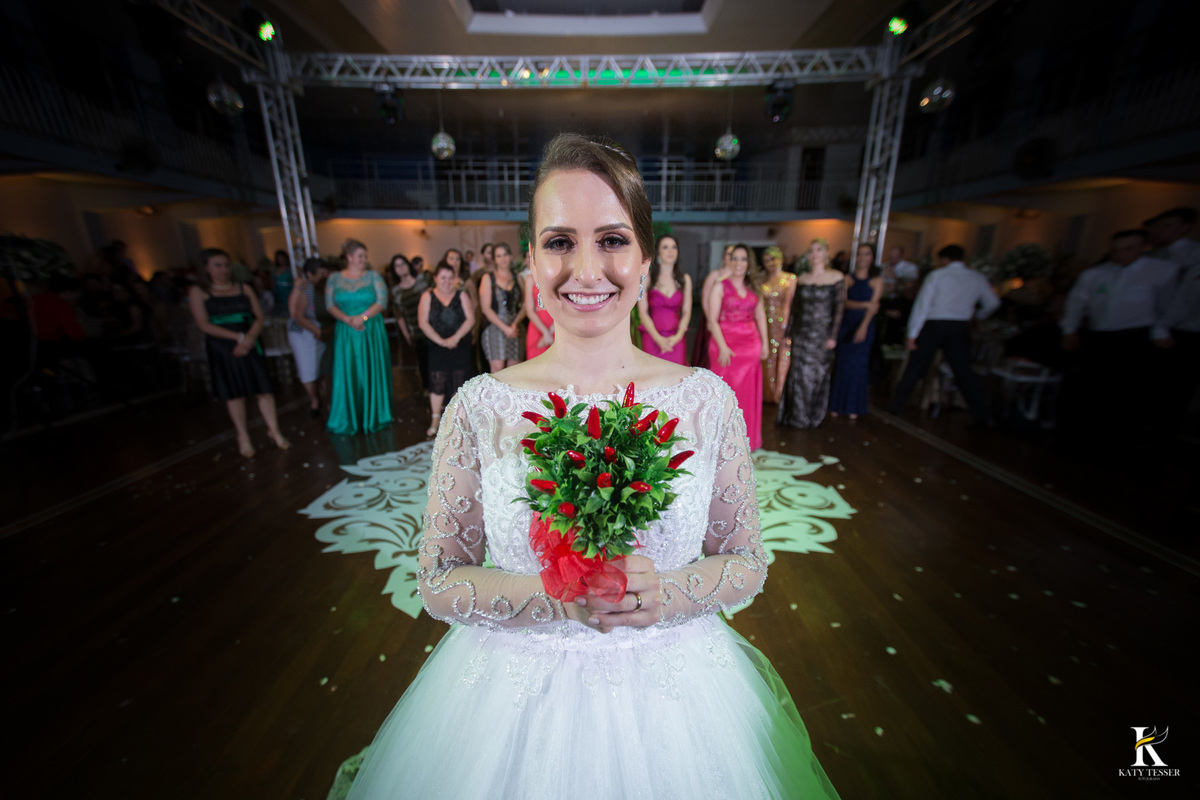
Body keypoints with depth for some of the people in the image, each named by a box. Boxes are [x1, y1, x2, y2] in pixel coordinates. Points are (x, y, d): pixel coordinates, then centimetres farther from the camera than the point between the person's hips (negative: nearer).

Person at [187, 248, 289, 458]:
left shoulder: (244, 289, 9)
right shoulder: (198, 292, 1)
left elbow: (259, 317, 4)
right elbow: (204, 325, -6)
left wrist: (250, 337, -13)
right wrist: (238, 337, -15)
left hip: (250, 345, 2)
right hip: (222, 349, -1)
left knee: (263, 389, -1)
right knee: (233, 393, 5)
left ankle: (273, 430, 10)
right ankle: (243, 437, 15)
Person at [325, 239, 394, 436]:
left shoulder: (373, 276, 3)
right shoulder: (334, 279, 7)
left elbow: (382, 301, -7)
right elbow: (330, 305, 0)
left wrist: (362, 317, -16)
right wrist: (349, 320, -15)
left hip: (372, 331, -1)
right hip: (346, 333, 1)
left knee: (372, 373, 4)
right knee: (347, 375, 2)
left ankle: (373, 416, 18)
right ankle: (349, 420, 14)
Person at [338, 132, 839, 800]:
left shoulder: (708, 401, -12)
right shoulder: (480, 407, -14)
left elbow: (749, 563, -4)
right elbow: (439, 581, -8)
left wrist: (663, 591, -22)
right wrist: (558, 595, -23)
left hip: (674, 693, 1)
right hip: (520, 694, 0)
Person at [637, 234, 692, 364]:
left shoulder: (685, 279, 11)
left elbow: (686, 312, 7)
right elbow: (642, 312, -3)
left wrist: (678, 336, -8)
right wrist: (658, 338, -12)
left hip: (676, 339, 2)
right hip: (652, 338, -2)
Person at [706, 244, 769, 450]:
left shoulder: (754, 287, 12)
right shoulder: (720, 286, -3)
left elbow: (760, 316, 14)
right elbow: (713, 320, -9)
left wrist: (764, 342, 5)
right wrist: (723, 347, -18)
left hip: (751, 345, 5)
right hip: (727, 344, -5)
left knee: (749, 392, 9)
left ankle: (746, 437, 25)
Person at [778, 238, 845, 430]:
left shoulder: (837, 278, -2)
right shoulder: (801, 279, 7)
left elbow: (838, 309, -5)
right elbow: (794, 308, 8)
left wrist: (833, 336, -10)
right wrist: (788, 333, 6)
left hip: (822, 334, -2)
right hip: (800, 333, 3)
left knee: (817, 375, 5)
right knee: (798, 374, 5)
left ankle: (812, 417, 23)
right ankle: (796, 416, 21)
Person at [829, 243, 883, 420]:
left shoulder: (876, 281, 4)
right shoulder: (848, 279, 6)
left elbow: (874, 306, -7)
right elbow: (844, 302, -7)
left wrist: (864, 326, -22)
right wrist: (865, 304, -24)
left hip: (864, 327, 0)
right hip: (846, 325, 0)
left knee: (858, 365, 2)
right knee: (842, 364, 0)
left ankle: (853, 407, 12)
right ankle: (837, 405, 9)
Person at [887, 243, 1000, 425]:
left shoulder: (937, 275, -1)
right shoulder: (978, 278, 10)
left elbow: (922, 304, -8)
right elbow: (993, 303, 17)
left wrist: (912, 334, -7)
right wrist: (978, 316, 39)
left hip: (933, 325, -3)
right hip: (960, 327, 3)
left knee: (915, 366, 3)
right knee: (963, 368, 10)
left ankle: (897, 405, 7)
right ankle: (981, 414, 12)